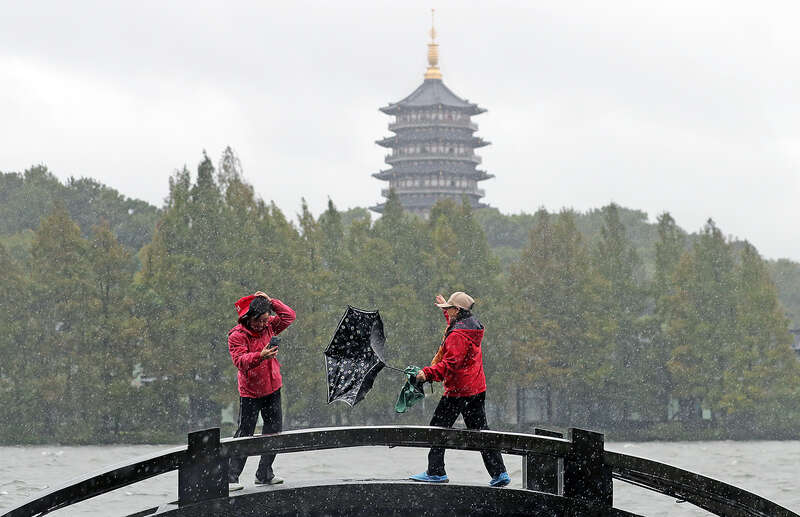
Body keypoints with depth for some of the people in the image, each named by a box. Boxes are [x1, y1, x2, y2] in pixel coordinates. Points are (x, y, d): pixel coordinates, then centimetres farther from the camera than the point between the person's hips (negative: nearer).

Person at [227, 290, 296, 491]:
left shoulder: (268, 327, 5)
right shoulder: (237, 336, -13)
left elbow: (289, 316, 10)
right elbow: (240, 360, -24)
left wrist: (271, 302, -3)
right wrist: (260, 356, -40)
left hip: (272, 388, 6)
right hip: (250, 392, -6)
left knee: (274, 430, 9)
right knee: (245, 433, -9)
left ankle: (264, 474, 19)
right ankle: (231, 477, -6)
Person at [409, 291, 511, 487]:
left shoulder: (457, 335, -18)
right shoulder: (473, 326, 11)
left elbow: (450, 364, -26)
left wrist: (428, 373, -29)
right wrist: (446, 308, 45)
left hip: (459, 390, -9)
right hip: (477, 388, 9)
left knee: (438, 427, 0)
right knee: (480, 430, 11)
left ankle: (436, 471, 0)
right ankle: (499, 473, 8)